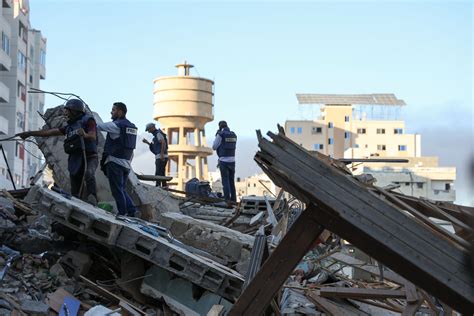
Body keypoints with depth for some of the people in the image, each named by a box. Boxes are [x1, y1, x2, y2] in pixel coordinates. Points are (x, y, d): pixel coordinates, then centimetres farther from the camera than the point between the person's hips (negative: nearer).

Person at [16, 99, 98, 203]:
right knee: (75, 192, 1)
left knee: (89, 174, -38)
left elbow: (93, 137, -14)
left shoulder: (88, 120, 2)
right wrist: (29, 133, 27)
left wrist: (85, 135, -37)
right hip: (75, 159, 7)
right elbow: (50, 132, 26)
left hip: (89, 157, -7)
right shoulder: (70, 126, 23)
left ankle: (92, 200, -51)